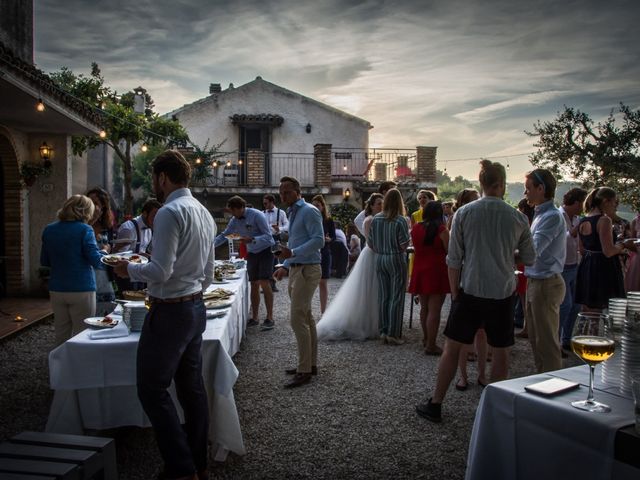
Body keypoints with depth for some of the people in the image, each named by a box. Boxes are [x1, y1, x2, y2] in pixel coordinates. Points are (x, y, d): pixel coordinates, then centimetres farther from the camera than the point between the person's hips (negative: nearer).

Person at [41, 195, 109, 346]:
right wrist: (104, 251, 6)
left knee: (61, 336, 14)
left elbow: (44, 262, 13)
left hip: (56, 290, 5)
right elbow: (97, 262, -13)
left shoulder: (49, 230, 5)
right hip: (81, 290, -5)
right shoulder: (84, 230, -11)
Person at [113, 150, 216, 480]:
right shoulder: (204, 213, 13)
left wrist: (130, 270, -4)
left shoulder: (170, 212, -16)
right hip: (196, 307, 9)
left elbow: (160, 271, -21)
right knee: (192, 388, 14)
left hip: (170, 312, -9)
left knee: (153, 390, 0)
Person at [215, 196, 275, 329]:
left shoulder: (257, 215, -20)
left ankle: (270, 318, -9)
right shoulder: (234, 220, 0)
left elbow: (268, 236, -22)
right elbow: (224, 235, 8)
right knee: (254, 285, 6)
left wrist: (251, 239, -35)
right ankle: (254, 318, 12)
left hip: (265, 250, -6)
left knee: (264, 283, -14)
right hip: (252, 253, 6)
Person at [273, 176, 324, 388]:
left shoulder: (309, 211, -11)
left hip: (307, 270, -10)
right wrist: (285, 266, 18)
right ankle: (311, 364, 24)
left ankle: (304, 371, -3)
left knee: (298, 319, -11)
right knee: (306, 318, 14)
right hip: (296, 270, 10)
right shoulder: (293, 213, 18)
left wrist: (293, 253, -29)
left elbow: (318, 240, -21)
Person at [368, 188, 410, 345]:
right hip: (396, 260, -5)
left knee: (383, 296, 10)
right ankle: (393, 334, 3)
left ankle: (383, 332, 15)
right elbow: (404, 244, -14)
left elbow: (370, 242, 4)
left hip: (380, 260, 5)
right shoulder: (400, 220, -13)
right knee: (396, 297, 2)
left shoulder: (376, 219, 0)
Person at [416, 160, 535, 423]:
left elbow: (454, 259, -5)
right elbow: (529, 258, 8)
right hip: (503, 292, 1)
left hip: (470, 290, 0)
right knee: (501, 352, 13)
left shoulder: (464, 213, -5)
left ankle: (435, 405, 16)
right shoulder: (518, 218, -2)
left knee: (452, 347, 8)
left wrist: (455, 293, 3)